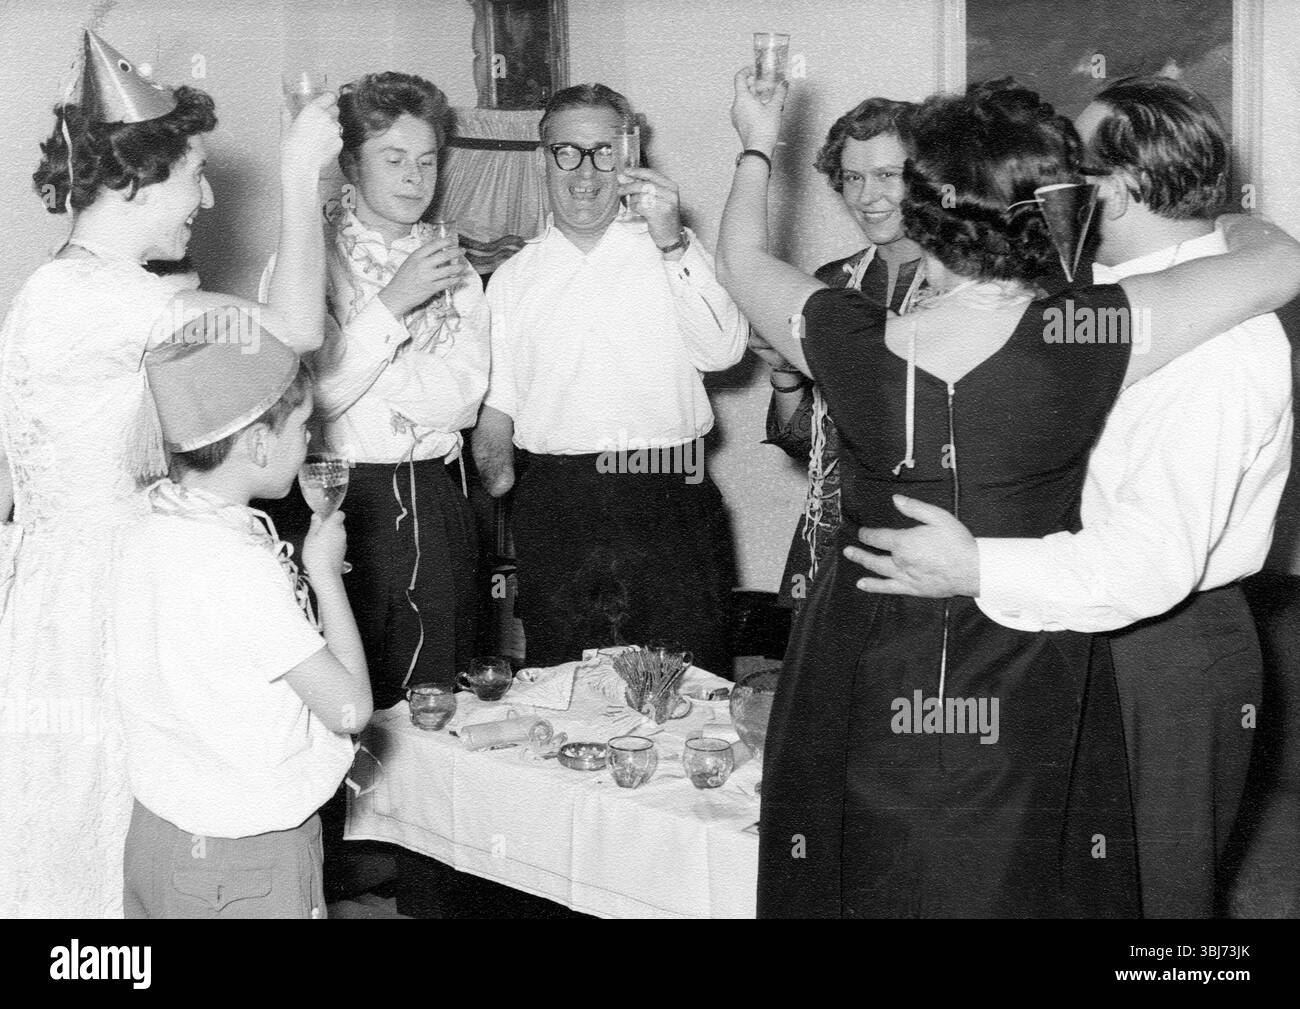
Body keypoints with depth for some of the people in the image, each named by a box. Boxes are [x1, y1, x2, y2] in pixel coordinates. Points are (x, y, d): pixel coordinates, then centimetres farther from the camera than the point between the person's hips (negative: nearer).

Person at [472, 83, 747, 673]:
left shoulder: (672, 252, 7)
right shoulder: (513, 279, 12)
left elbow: (722, 352, -8)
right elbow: (495, 403, 10)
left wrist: (672, 242, -17)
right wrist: (495, 468, -9)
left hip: (669, 509, -1)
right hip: (555, 508, 1)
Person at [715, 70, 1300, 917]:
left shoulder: (851, 343, -16)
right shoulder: (1089, 338, -21)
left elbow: (743, 260, 7)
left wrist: (758, 146, 24)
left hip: (866, 691, 2)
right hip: (1025, 705, -1)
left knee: (861, 884, 20)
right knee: (1021, 890, 17)